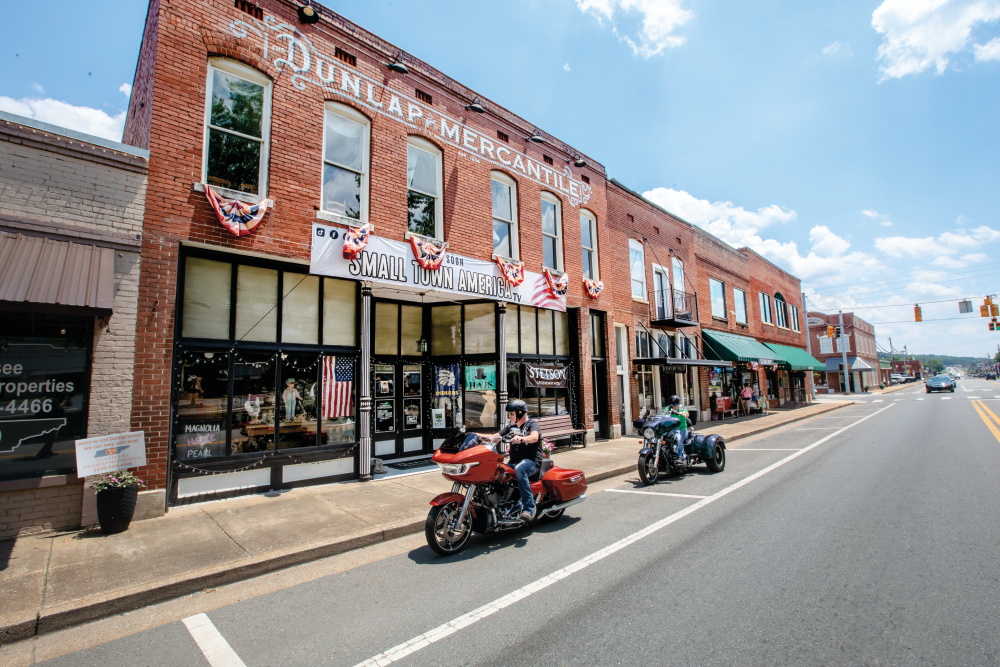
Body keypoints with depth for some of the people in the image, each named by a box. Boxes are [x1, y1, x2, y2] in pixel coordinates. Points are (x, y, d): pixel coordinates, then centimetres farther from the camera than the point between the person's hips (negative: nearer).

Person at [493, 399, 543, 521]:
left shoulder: (532, 424, 1)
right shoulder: (510, 427, 22)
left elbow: (534, 437, -20)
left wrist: (521, 439, -40)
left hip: (531, 461, -6)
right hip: (513, 461, 6)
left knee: (519, 469, -38)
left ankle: (529, 508, -35)